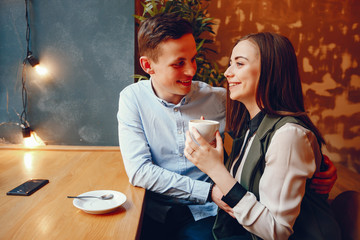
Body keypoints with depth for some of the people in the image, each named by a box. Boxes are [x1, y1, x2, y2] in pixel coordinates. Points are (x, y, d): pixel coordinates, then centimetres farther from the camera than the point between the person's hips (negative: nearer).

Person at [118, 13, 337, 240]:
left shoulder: (217, 98, -3)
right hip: (154, 212, 0)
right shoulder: (133, 98, -4)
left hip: (202, 213, 0)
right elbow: (139, 170, -12)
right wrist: (210, 192, -16)